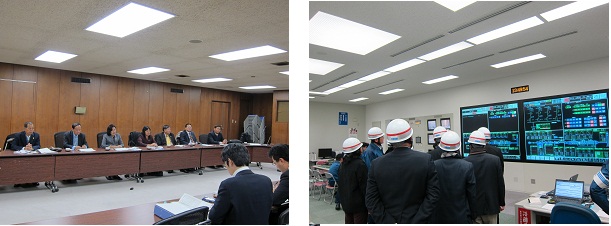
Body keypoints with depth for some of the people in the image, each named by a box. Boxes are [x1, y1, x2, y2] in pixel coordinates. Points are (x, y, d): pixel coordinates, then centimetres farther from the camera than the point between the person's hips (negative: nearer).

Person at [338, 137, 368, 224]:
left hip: (346, 202, 8)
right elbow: (364, 185, -17)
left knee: (349, 222, 16)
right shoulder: (360, 164, -17)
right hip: (358, 204, -7)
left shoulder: (343, 163, 7)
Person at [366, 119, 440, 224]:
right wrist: (417, 221, -12)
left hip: (388, 221, 1)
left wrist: (386, 222, -7)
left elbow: (371, 200, -9)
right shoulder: (426, 160, -12)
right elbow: (433, 195, -13)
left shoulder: (376, 164, -10)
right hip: (417, 221, -1)